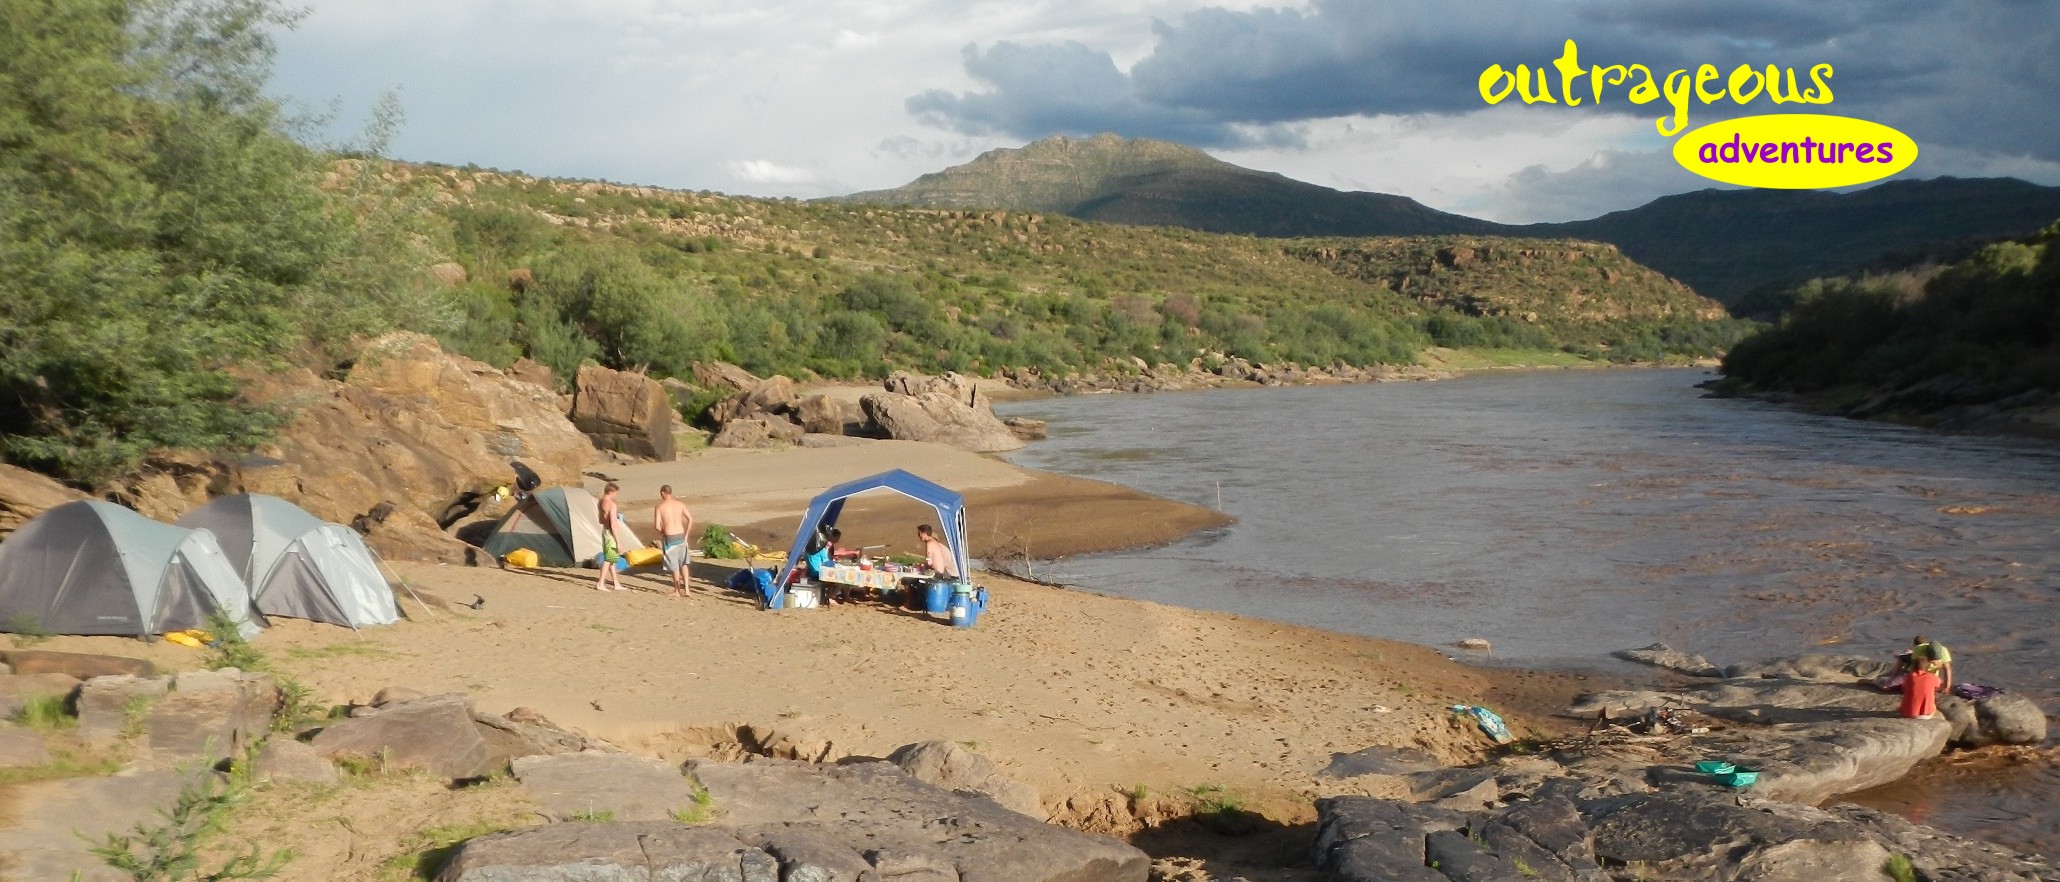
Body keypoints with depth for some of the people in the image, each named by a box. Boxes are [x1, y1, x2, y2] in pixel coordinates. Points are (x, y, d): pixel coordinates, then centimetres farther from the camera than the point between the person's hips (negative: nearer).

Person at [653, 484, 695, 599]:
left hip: (669, 538, -4)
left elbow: (657, 526, -11)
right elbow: (690, 519, 1)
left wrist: (662, 532, 10)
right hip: (681, 535, 4)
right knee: (683, 564, 16)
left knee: (674, 566, 6)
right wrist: (686, 534, 9)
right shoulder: (680, 504, 4)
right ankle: (686, 590, 12)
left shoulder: (660, 507, -7)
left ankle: (677, 592, 15)